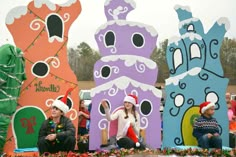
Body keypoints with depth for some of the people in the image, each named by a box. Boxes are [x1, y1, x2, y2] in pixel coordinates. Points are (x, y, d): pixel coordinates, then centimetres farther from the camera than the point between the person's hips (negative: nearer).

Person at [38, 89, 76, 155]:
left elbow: (72, 132, -26)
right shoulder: (46, 123, -2)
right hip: (50, 148, 1)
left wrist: (56, 136, -30)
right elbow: (40, 137, -3)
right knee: (41, 141, -25)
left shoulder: (66, 121, -7)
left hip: (62, 147, -1)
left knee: (71, 138, -27)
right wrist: (47, 138, -26)